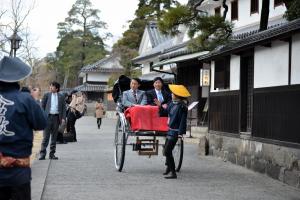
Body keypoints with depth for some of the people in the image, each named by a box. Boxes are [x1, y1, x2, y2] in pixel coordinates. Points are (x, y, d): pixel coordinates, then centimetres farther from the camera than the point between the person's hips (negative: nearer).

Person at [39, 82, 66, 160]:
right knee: (46, 137, -4)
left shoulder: (61, 97, 8)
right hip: (48, 117, -2)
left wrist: (63, 118, -4)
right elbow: (42, 106, 5)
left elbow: (64, 108, 7)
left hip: (56, 117, 2)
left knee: (54, 137, 7)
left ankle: (52, 154, 14)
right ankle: (42, 153, -1)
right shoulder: (46, 95, 6)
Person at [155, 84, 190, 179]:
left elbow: (183, 120, -20)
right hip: (170, 130, 9)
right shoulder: (171, 104, 8)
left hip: (175, 131, -9)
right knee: (167, 150, 21)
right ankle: (168, 167, 44)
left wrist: (181, 133, -23)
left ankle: (173, 173, -4)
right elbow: (164, 113, 19)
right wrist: (160, 106, 3)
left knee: (167, 151, -10)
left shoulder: (182, 106, -17)